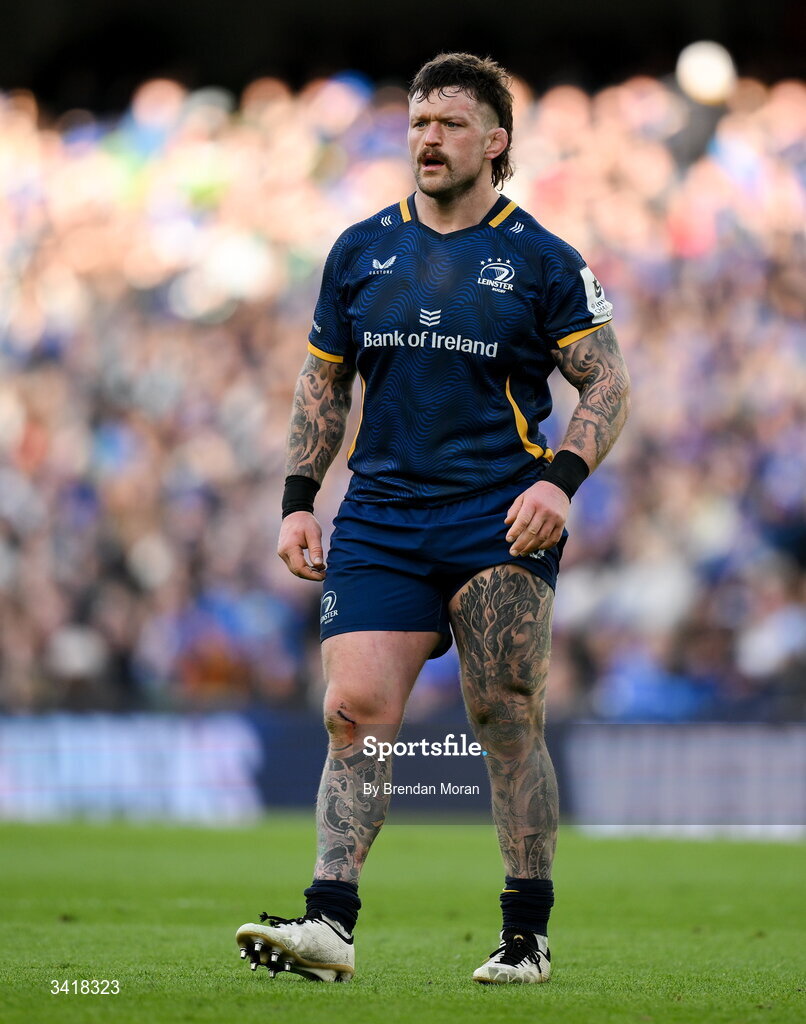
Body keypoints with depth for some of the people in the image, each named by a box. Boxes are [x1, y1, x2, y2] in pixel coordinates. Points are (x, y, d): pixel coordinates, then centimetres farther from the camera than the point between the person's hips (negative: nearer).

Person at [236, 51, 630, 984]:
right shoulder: (360, 251, 12)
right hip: (378, 522, 3)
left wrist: (561, 480, -14)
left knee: (507, 725, -5)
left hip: (502, 523, -3)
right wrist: (297, 501, 9)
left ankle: (527, 934, 5)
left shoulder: (541, 260, 2)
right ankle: (329, 923, -17)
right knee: (355, 712, -10)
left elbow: (606, 383, 2)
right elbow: (324, 382, 18)